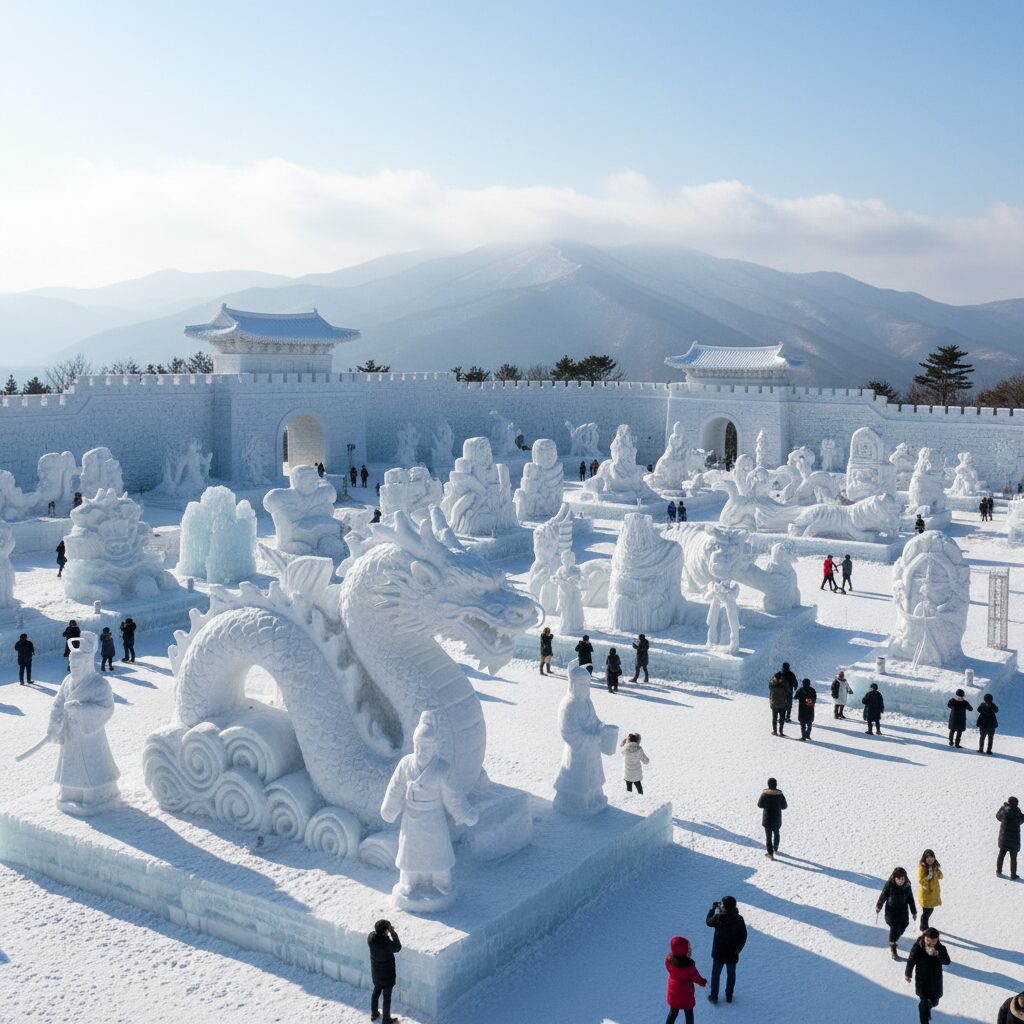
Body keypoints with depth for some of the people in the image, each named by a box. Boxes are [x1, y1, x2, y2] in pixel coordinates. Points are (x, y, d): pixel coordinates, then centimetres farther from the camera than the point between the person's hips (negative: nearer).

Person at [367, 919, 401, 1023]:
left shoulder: (371, 937, -19)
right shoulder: (386, 943, -36)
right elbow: (397, 948, -17)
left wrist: (388, 932, -7)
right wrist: (393, 933, -21)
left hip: (375, 972, 6)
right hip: (387, 974, -6)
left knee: (376, 992, 27)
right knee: (387, 996, 14)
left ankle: (374, 1014, 45)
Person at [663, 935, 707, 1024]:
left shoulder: (668, 959, -18)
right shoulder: (688, 963, -33)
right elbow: (695, 977, -18)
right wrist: (703, 982, 3)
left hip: (673, 993, 5)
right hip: (685, 994, -4)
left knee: (673, 1013, 24)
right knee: (689, 1014, 19)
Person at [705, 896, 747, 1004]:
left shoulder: (718, 918, -22)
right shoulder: (739, 919, -12)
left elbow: (708, 922, -1)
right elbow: (743, 935, -4)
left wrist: (713, 909, 6)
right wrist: (739, 948, 7)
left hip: (719, 953, -2)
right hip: (733, 953, 2)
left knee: (716, 974, 14)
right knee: (731, 974, 20)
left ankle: (714, 996, 22)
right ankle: (729, 996, 30)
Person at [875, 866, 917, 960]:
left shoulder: (907, 886, -10)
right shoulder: (889, 885, -19)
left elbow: (910, 899, 2)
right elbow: (883, 896, -5)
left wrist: (914, 912, 8)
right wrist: (878, 907, 6)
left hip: (903, 912, 4)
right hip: (891, 912, -4)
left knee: (901, 929, 11)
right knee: (894, 929, -7)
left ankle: (893, 940, 43)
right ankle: (892, 949, 11)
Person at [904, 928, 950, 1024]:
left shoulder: (940, 948, -15)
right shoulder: (918, 947, -19)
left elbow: (947, 961, -28)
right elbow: (911, 961, -7)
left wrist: (938, 954, -47)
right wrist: (908, 974, 2)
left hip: (935, 980, 3)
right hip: (922, 980, -3)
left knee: (934, 1001, 20)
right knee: (924, 1002, -1)